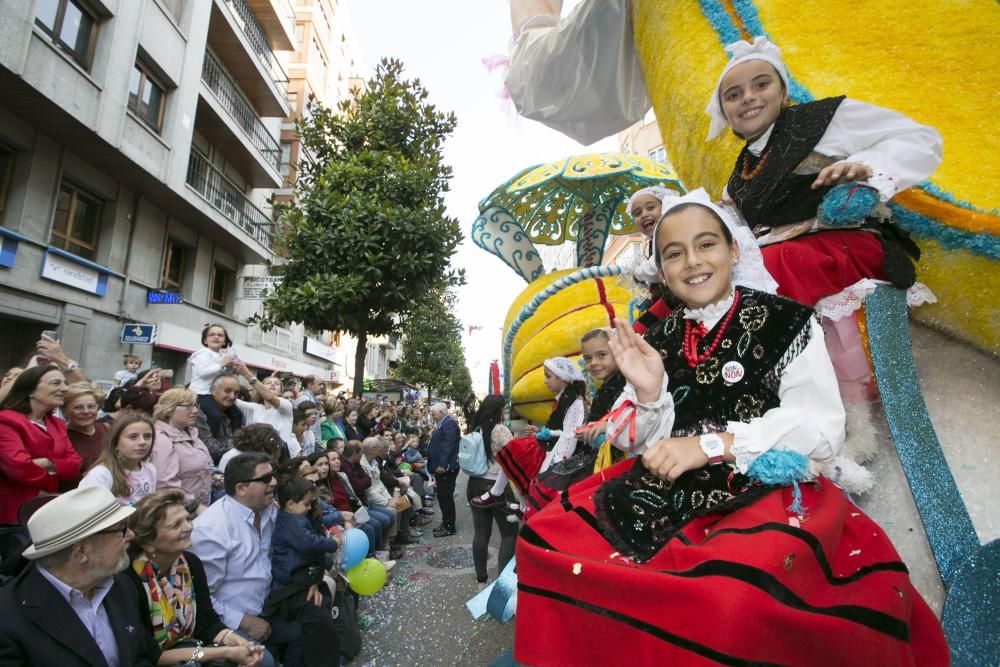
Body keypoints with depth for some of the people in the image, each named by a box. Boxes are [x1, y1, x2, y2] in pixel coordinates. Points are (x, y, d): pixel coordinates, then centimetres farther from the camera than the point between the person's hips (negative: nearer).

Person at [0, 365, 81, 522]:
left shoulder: (57, 424, 12)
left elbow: (75, 467, 3)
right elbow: (20, 468, -22)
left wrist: (48, 464, -15)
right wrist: (55, 473, -5)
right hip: (15, 513, -6)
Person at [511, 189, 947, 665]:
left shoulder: (786, 322, 0)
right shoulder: (657, 341, 10)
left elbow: (822, 429, -9)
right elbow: (644, 447, 9)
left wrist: (709, 444, -18)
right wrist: (648, 393, -11)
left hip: (771, 490, -4)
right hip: (669, 493, 5)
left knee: (727, 593, -37)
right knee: (543, 537, -11)